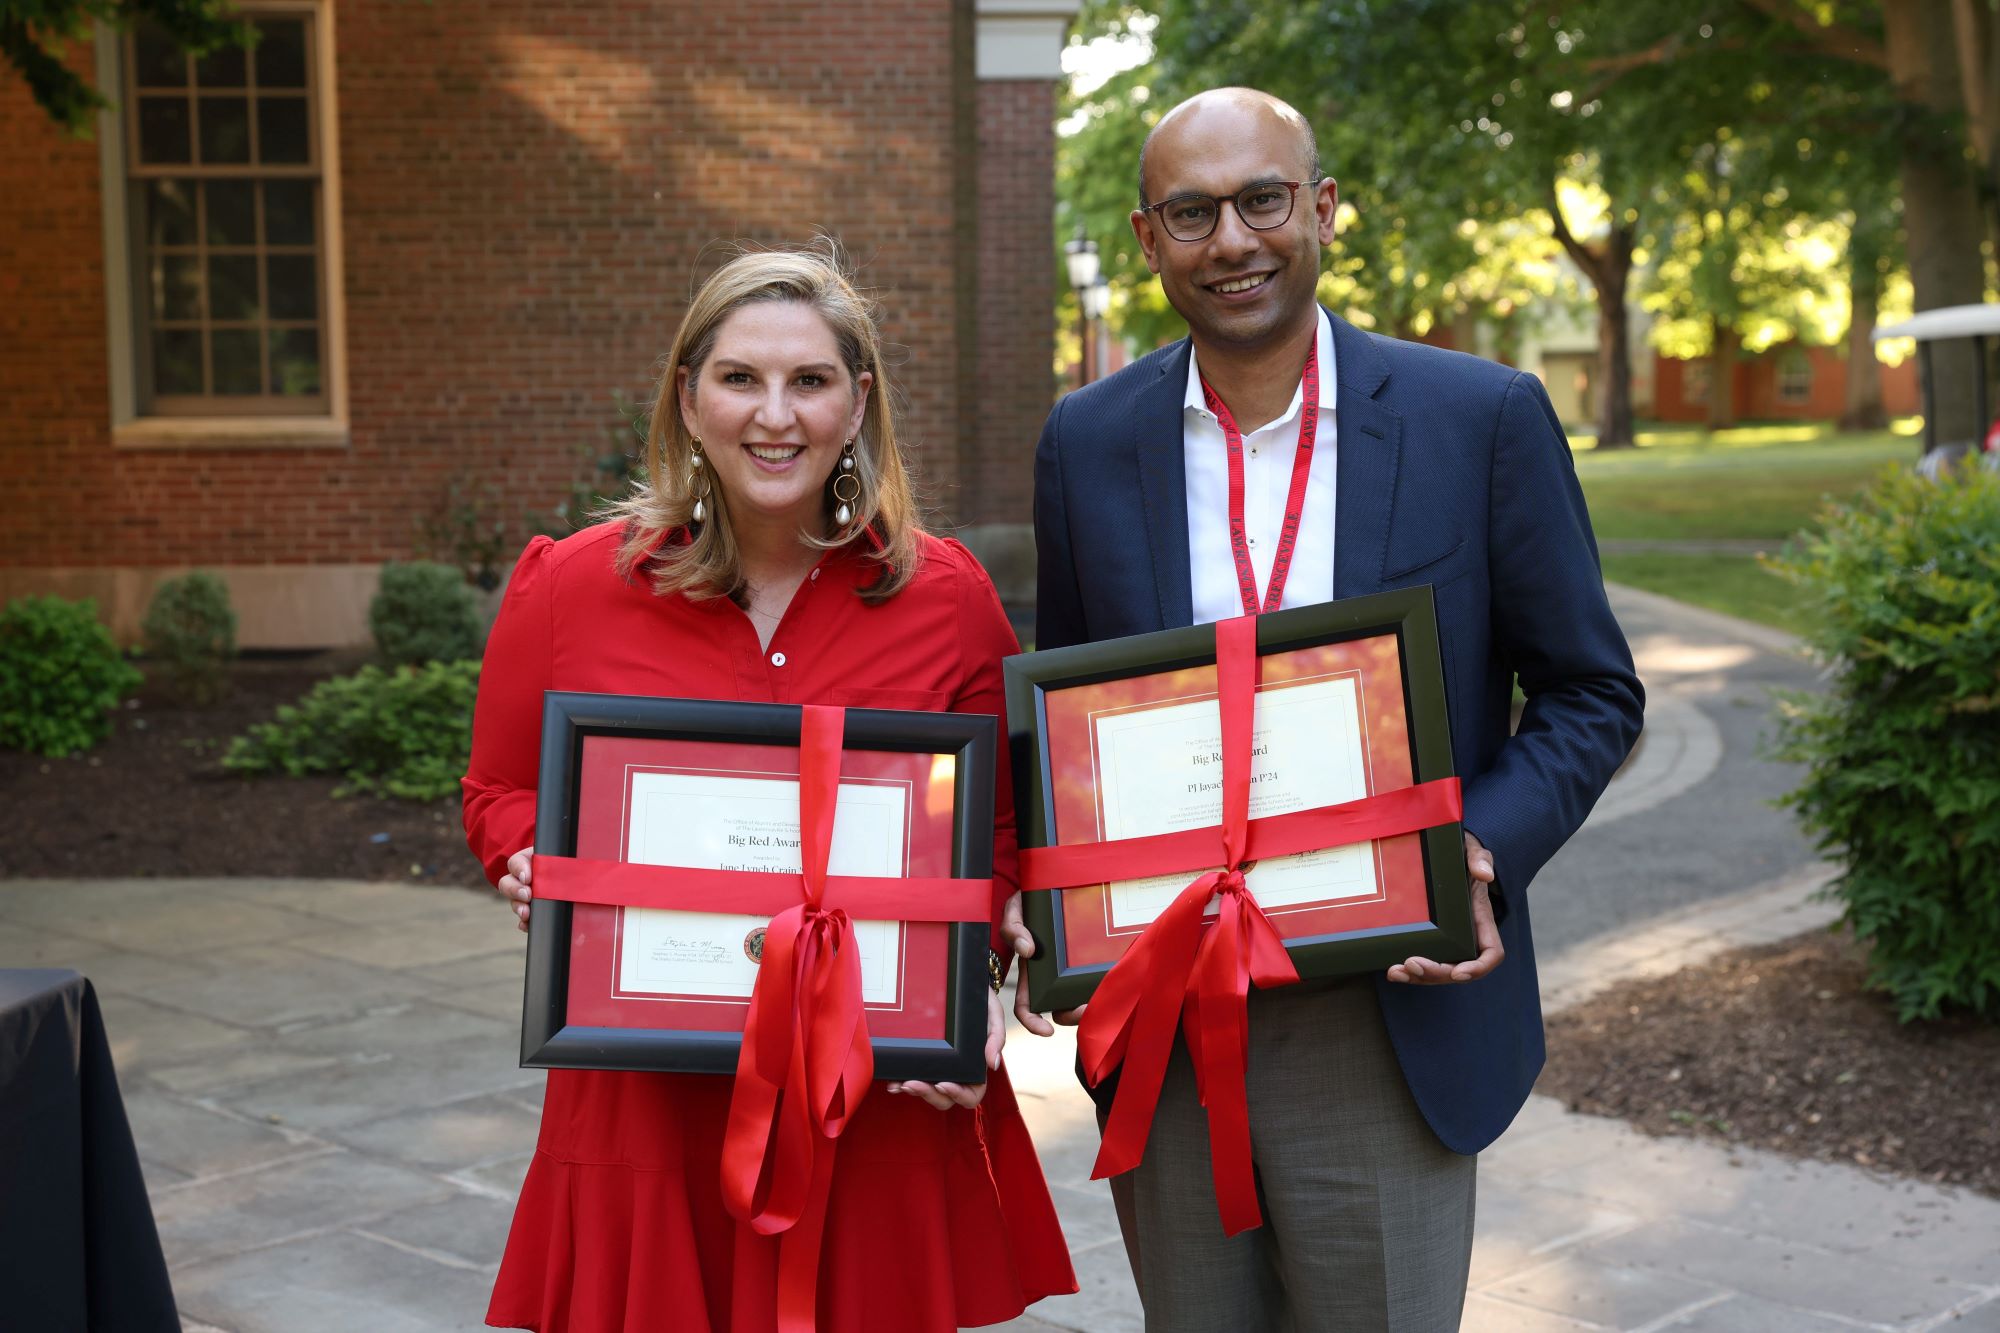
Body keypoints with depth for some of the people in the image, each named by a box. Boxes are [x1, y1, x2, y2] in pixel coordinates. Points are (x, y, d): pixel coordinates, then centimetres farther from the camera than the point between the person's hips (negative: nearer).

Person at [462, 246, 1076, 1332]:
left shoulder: (946, 594, 1)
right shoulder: (569, 589, 0)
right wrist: (537, 869, -10)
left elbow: (999, 831, 9)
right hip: (649, 1108, 0)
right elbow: (500, 796, 12)